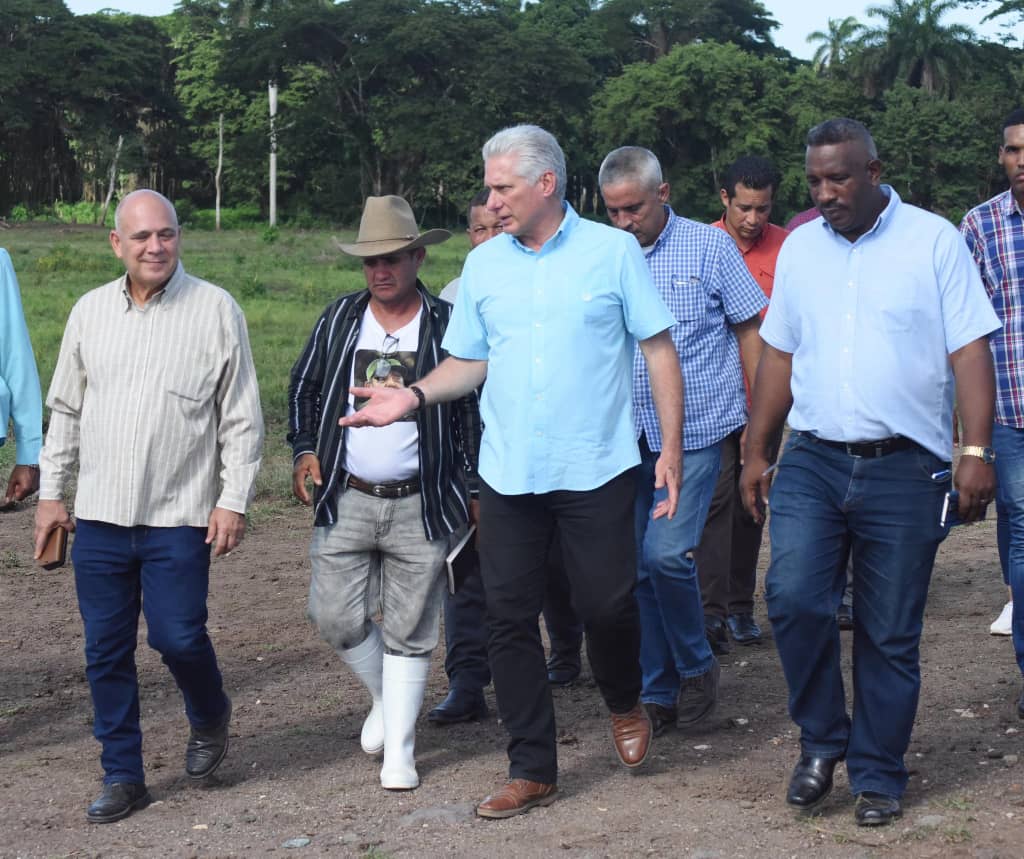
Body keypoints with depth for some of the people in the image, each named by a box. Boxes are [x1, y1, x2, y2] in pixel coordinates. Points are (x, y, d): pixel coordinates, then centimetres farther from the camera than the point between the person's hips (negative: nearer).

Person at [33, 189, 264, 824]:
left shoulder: (216, 310, -3)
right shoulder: (91, 311, 8)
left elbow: (243, 416, -2)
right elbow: (66, 408, 15)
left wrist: (234, 500, -7)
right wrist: (51, 491, 12)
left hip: (180, 516, -4)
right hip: (99, 514, 4)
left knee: (177, 635, -6)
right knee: (106, 650, 6)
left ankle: (210, 718, 26)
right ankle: (123, 776, 19)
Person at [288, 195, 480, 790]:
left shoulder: (447, 325, -3)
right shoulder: (340, 319, 6)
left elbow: (475, 410, 2)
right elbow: (303, 389, 17)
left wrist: (476, 490, -1)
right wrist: (305, 449, 4)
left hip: (421, 506, -3)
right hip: (347, 501, 3)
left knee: (409, 632, 4)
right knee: (336, 618, 1)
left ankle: (399, 751, 15)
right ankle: (386, 699, 30)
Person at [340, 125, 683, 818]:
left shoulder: (613, 251, -3)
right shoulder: (483, 264, 7)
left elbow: (660, 350, -1)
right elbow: (469, 363, 11)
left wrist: (672, 448, -6)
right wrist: (414, 396, -7)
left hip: (596, 469, -3)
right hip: (509, 474, 3)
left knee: (607, 605, 0)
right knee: (510, 618, 5)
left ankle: (625, 705, 34)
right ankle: (532, 769, 17)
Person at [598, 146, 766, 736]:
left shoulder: (710, 246, -1)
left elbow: (751, 329, 4)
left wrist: (758, 420, 0)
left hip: (697, 431, -4)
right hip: (627, 438, 4)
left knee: (667, 553, -16)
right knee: (636, 566, 5)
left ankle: (697, 665, 8)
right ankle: (659, 693, 18)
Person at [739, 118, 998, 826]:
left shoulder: (933, 240, -1)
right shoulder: (799, 248, 11)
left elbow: (970, 349, -4)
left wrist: (977, 451, -12)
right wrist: (756, 452, 14)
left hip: (905, 469, -3)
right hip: (813, 461, 3)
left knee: (890, 635, 4)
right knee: (793, 596, -14)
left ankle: (878, 774, 20)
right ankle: (822, 741, 8)